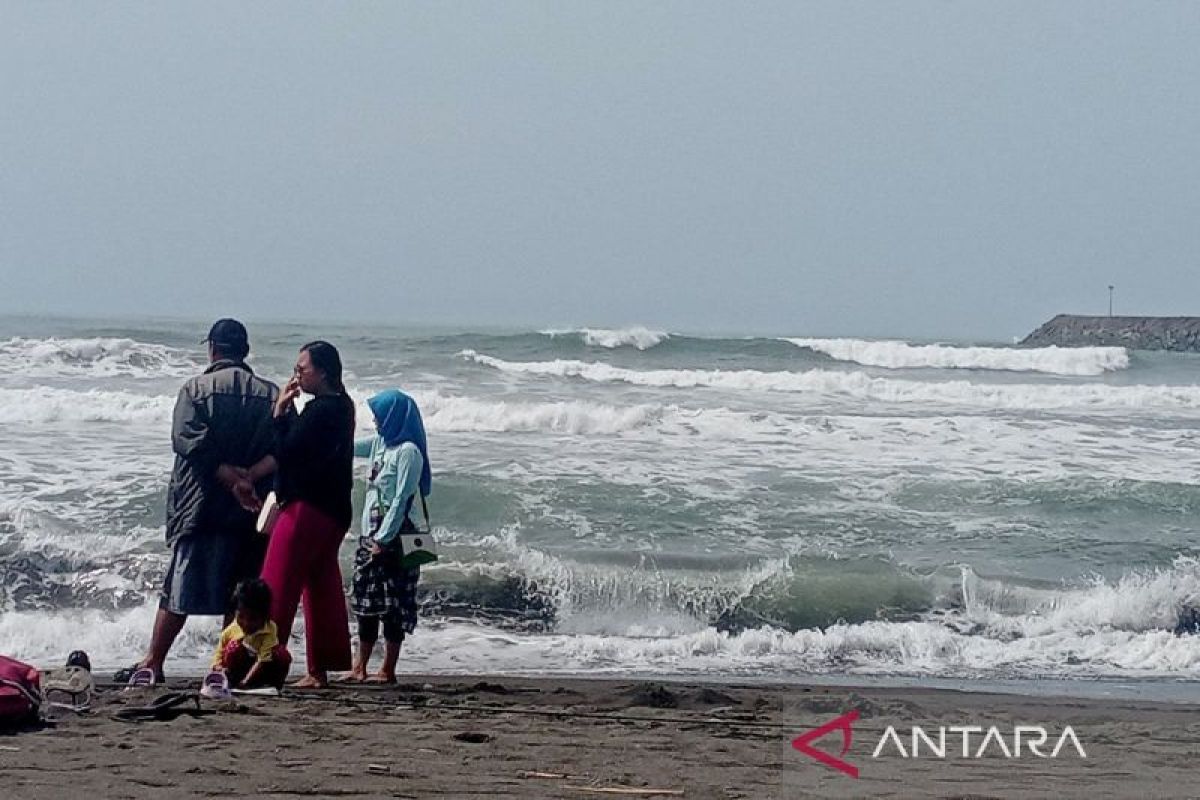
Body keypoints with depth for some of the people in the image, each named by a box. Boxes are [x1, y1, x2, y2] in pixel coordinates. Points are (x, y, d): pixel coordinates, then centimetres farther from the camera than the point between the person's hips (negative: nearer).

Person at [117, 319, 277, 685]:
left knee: (179, 587, 2)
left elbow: (191, 443, -14)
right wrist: (249, 476, -10)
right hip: (250, 512, 2)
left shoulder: (196, 389, -1)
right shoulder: (271, 394, 6)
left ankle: (152, 664, 4)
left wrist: (232, 478, -16)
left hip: (201, 505, -2)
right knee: (238, 592, 8)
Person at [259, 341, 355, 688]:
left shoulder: (320, 409, -17)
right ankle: (319, 670, 14)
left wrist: (281, 412, -10)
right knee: (322, 590, 11)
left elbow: (286, 451, -19)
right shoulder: (341, 406, 14)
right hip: (332, 512, 10)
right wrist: (288, 413, 6)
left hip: (307, 509, -10)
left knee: (276, 589, -7)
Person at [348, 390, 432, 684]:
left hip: (395, 537, -9)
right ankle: (359, 667, 14)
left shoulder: (408, 451, -12)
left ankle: (388, 670, -2)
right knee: (366, 603, 9)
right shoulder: (380, 444, 13)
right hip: (371, 534, 9)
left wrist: (383, 539, -18)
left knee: (393, 604, -5)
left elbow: (402, 499, -16)